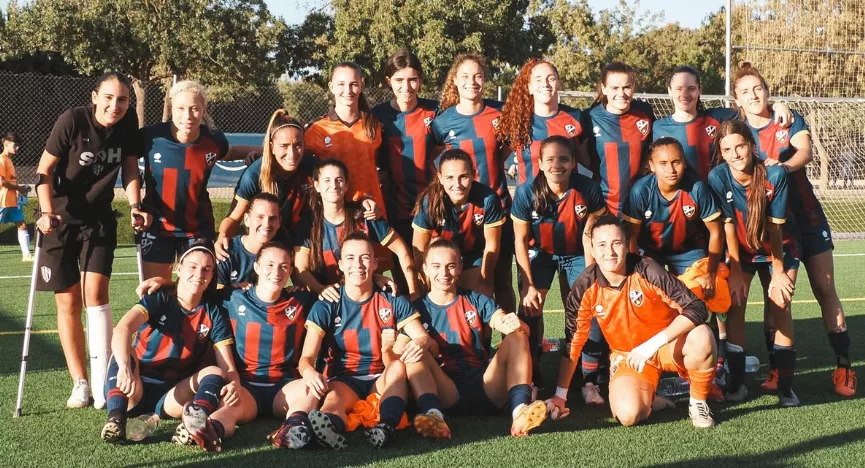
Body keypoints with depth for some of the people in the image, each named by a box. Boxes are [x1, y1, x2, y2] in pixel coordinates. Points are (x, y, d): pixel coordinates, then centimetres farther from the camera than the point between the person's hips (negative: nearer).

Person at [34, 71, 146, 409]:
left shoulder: (128, 123, -7)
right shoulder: (72, 120, -18)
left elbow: (130, 168, 4)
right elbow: (44, 169, -13)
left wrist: (135, 207, -10)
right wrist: (46, 212, -25)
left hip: (99, 220, 2)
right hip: (61, 220, -2)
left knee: (95, 294, -13)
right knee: (68, 304, 3)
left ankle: (102, 382, -12)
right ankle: (79, 383, 13)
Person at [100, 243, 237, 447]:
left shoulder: (213, 314, 4)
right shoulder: (160, 300, -4)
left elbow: (227, 365, -4)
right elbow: (123, 328, -24)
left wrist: (233, 384, -30)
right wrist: (125, 367, -45)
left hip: (173, 395, 2)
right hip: (135, 390, -2)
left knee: (214, 373, -24)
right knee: (125, 350, -28)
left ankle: (197, 420, -57)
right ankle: (115, 418, -47)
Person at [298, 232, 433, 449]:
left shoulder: (393, 303, 3)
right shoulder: (326, 307, -1)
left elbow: (423, 337, -3)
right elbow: (307, 357, -8)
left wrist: (420, 343, -31)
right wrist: (309, 372, -35)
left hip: (383, 379, 2)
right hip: (343, 379, -2)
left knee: (399, 363, -31)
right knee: (333, 396, -36)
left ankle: (387, 426, -55)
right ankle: (330, 427, -73)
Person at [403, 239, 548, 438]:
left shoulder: (476, 301, 14)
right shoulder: (418, 308, 10)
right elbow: (397, 354, -3)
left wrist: (515, 325, -24)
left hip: (484, 388, 1)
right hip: (444, 391, -1)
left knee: (516, 337, -17)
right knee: (413, 348, -23)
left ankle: (520, 409, -40)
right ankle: (433, 414, -48)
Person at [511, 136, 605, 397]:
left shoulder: (589, 190, -23)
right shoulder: (527, 192, -23)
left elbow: (589, 237, -13)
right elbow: (520, 241, -13)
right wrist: (528, 285, -15)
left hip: (576, 255, 0)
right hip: (540, 253, 0)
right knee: (530, 307, -16)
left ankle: (590, 382, -8)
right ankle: (531, 376, 0)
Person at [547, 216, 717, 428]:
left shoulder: (647, 271, -22)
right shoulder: (586, 288, -15)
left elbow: (696, 308, -25)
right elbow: (572, 343, -4)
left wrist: (653, 343, -35)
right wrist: (560, 395, 0)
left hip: (667, 346, -1)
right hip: (627, 356, 1)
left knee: (701, 337, -34)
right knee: (628, 415, -28)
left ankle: (698, 403, -7)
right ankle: (650, 395, 9)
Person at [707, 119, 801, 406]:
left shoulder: (775, 174, -25)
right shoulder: (718, 178, -23)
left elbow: (775, 226, -18)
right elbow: (728, 227, -17)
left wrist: (778, 272, -13)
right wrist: (735, 272, -14)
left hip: (779, 249, 0)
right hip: (741, 250, 1)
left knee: (780, 307, -7)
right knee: (734, 305, -9)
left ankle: (785, 385, -4)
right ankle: (737, 382, -1)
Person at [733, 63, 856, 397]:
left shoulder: (790, 120, 0)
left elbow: (805, 151, -17)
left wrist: (784, 166, -37)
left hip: (806, 217, 0)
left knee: (825, 291, -1)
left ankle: (843, 366, 2)